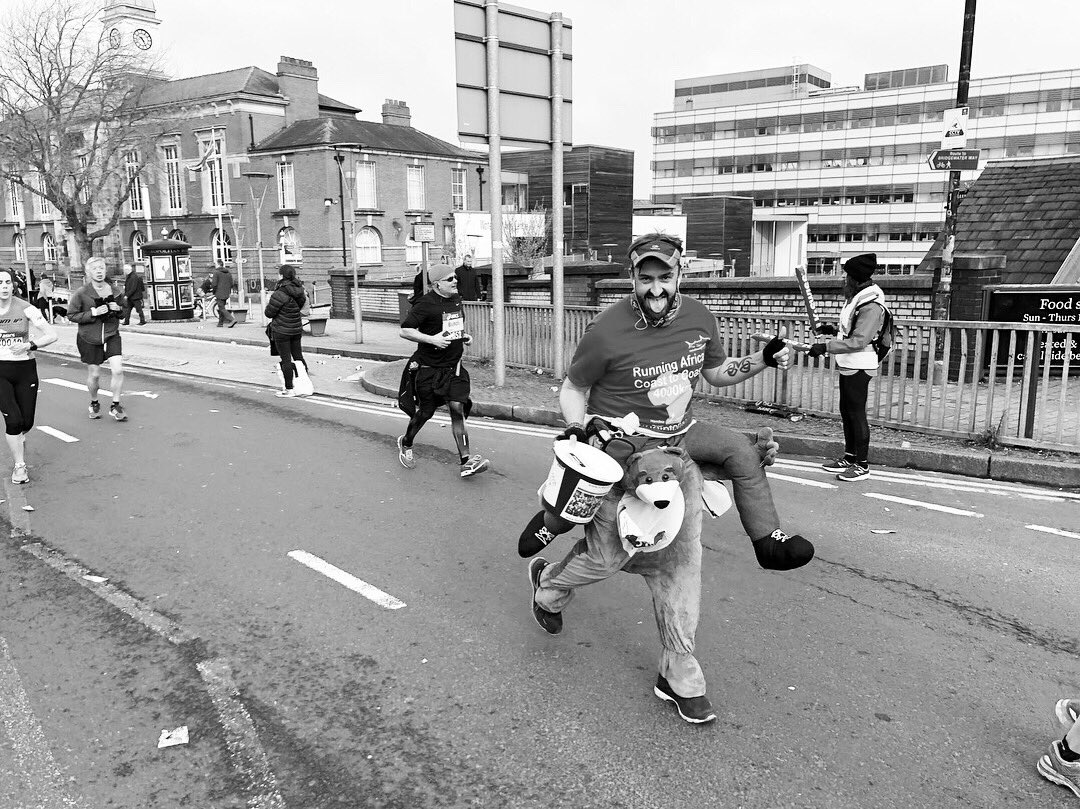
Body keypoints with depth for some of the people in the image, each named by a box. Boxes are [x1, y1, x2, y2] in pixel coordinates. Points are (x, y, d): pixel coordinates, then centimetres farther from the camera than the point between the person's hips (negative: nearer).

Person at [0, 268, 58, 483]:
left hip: (25, 369, 1)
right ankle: (19, 466, 2)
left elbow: (52, 335, -8)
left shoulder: (26, 309, -4)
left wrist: (29, 345, -22)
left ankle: (18, 440, 45)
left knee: (27, 422, 7)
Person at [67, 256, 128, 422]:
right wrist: (93, 313, -20)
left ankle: (115, 405, 5)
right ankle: (94, 403, 35)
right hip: (89, 338, -2)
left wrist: (118, 309, -10)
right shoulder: (81, 293, -11)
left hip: (111, 335, 2)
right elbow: (71, 315, -8)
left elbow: (124, 308, 13)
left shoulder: (114, 289, -1)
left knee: (118, 370, -12)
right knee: (94, 374, 8)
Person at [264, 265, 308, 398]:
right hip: (297, 329, 7)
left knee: (285, 359, 0)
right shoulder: (299, 290, 3)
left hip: (282, 330, -7)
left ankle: (289, 389, 4)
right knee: (298, 356, 15)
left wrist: (268, 303, 6)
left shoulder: (280, 294, -20)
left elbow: (269, 313, -13)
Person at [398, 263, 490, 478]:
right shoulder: (426, 304, -15)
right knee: (425, 411, 7)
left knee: (457, 407, -6)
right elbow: (405, 331, -17)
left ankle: (466, 460, -7)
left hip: (453, 366, 5)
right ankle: (405, 444, 36)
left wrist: (464, 335, 9)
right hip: (429, 368, -5)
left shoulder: (456, 299, 9)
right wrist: (432, 339, -24)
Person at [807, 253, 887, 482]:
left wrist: (826, 347, -26)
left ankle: (862, 465, 5)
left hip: (859, 367, -10)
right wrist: (833, 330, 12)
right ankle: (849, 457, 26)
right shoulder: (857, 299, 11)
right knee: (846, 412, 15)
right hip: (848, 366, 10)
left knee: (857, 414, -3)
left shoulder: (872, 306, -19)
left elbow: (858, 341, -25)